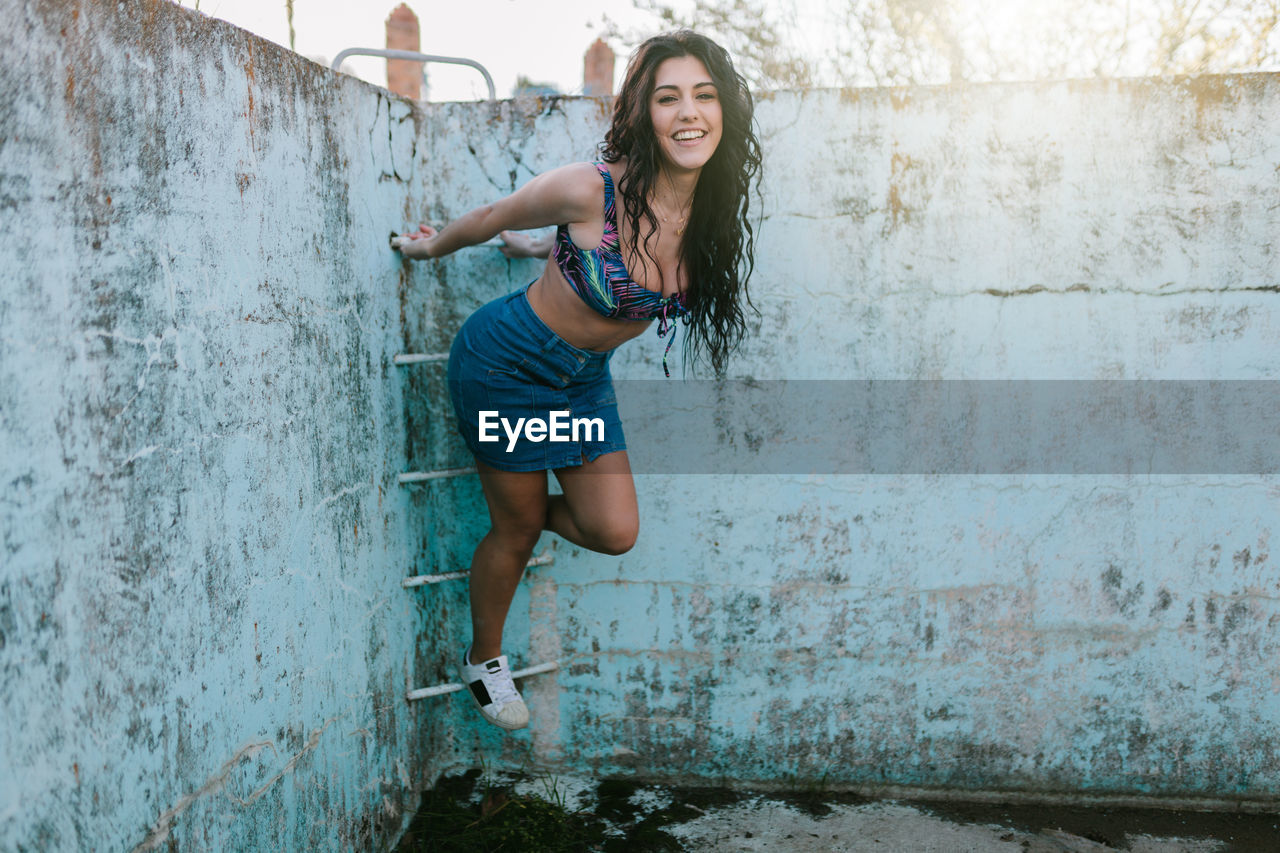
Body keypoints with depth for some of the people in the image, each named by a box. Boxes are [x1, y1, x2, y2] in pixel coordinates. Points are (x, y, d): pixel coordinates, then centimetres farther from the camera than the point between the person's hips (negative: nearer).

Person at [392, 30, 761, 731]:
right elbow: (492, 218, -9)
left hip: (584, 377, 6)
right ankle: (483, 660, 36)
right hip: (505, 360, -5)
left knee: (614, 532, 0)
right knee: (517, 529, 9)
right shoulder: (592, 190, -29)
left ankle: (524, 509, 33)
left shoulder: (711, 212, -11)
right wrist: (429, 247, 8)